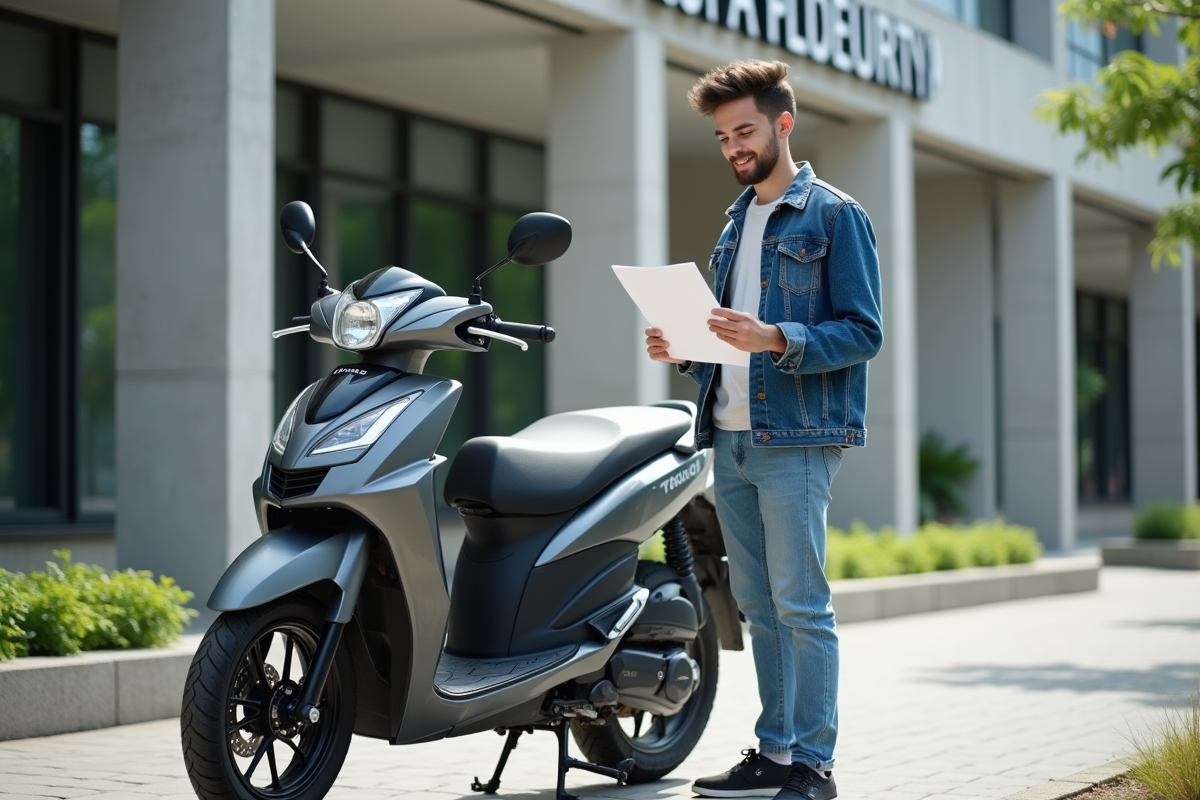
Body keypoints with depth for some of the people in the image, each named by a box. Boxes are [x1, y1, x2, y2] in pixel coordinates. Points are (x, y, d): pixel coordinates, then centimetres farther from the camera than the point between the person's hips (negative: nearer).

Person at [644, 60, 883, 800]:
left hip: (797, 438, -7)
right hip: (731, 438, 7)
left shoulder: (834, 215, -3)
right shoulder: (736, 223, 20)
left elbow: (863, 333, -9)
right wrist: (686, 351, 4)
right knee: (758, 604, 10)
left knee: (801, 604, -8)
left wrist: (775, 339, -23)